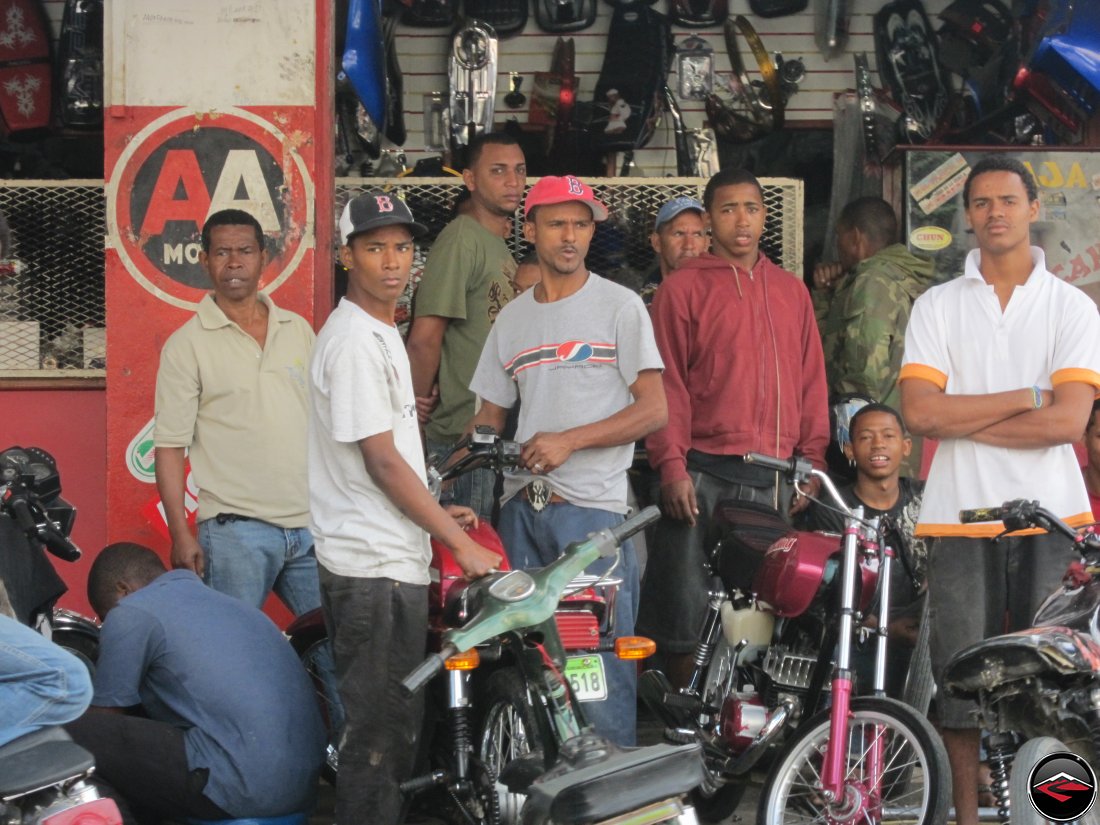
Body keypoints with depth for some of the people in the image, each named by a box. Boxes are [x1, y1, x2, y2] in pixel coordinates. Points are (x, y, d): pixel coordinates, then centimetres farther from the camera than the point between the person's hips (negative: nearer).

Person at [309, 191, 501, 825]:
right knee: (379, 734, -8)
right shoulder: (354, 340, -15)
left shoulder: (383, 334, 17)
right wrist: (461, 544, -16)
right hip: (373, 566, -10)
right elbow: (382, 462, -18)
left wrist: (436, 513, 18)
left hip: (396, 559, 10)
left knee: (397, 728, 15)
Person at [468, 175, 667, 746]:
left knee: (599, 661, -9)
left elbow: (653, 409, -3)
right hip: (522, 505, 5)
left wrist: (569, 440, -12)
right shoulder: (513, 319, 17)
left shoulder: (619, 306, 3)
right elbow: (490, 414, 20)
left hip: (592, 505, -5)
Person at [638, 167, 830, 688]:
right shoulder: (684, 288, 4)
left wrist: (812, 462, 7)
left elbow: (811, 383, 16)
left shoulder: (791, 292, 17)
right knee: (686, 606, -6)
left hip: (776, 480, 4)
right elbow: (666, 383, -2)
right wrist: (672, 465, -10)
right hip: (703, 475, -4)